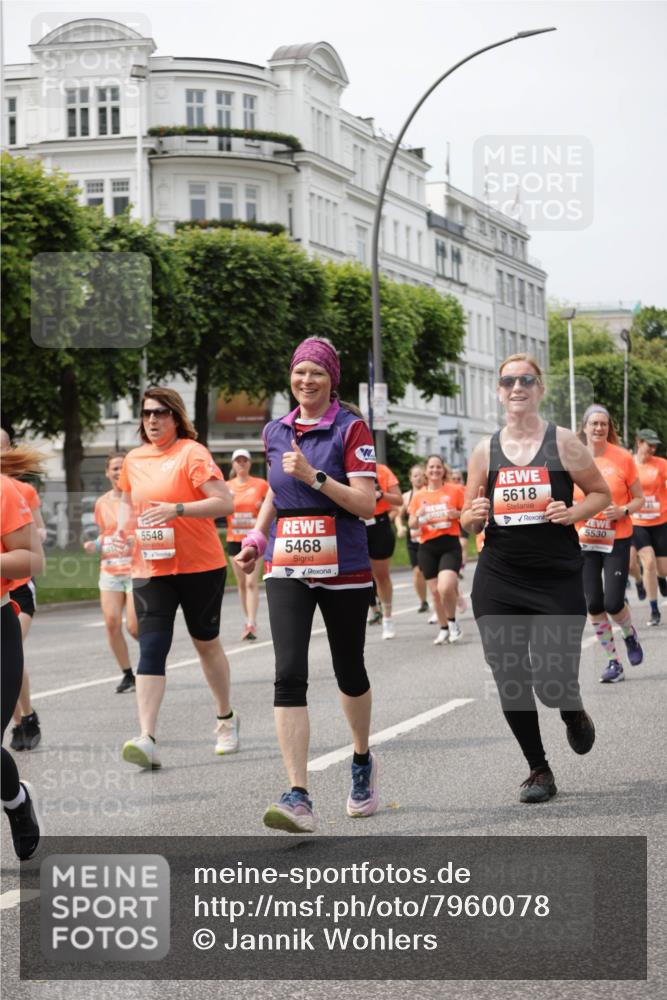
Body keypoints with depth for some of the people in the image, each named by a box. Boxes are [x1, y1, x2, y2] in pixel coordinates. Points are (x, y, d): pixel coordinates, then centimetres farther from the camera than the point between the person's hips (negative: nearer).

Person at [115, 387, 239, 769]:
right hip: (150, 569, 4)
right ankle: (148, 739, -18)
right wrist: (122, 530, 6)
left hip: (200, 567, -4)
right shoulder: (134, 459, 8)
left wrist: (178, 509, -27)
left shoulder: (192, 453, -9)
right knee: (151, 648, -10)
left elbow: (225, 503, -17)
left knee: (206, 643, 12)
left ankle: (227, 719, 34)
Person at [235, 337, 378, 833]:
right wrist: (256, 536, 16)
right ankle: (299, 798, -18)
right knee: (289, 675, -12)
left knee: (349, 671, 11)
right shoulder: (276, 432, 10)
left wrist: (313, 476, -21)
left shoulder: (351, 429, -5)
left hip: (344, 568, -3)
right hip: (288, 569, 3)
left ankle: (363, 761, 40)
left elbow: (367, 504, -12)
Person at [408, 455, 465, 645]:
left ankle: (453, 622, 4)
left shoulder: (455, 490, 1)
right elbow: (411, 524, 10)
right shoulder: (418, 495, 8)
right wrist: (417, 516, -12)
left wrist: (457, 514, -14)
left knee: (445, 588, -21)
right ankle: (444, 629, 24)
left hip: (450, 545, -3)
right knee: (435, 591, 6)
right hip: (427, 547, 3)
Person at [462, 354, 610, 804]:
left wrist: (573, 512, -11)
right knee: (511, 681, 1)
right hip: (498, 581, 3)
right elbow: (469, 522, 13)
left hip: (558, 580, -3)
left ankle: (575, 715, 30)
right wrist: (474, 516, -10)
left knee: (554, 683, -8)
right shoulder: (486, 451, 6)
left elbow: (602, 494, 8)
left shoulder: (563, 443, -1)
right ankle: (539, 770, 20)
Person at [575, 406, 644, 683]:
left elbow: (639, 498, 1)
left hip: (617, 540, -2)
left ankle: (630, 635, 24)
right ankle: (613, 662, 12)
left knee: (613, 603, -10)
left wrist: (623, 511, -17)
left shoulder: (623, 457, -5)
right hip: (584, 541, 2)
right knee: (594, 604, -1)